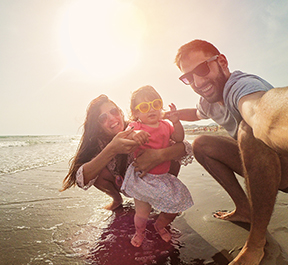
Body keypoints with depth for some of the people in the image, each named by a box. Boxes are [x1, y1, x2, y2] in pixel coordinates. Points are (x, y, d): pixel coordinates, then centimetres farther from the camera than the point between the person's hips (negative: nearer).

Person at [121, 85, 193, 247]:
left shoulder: (165, 125, 3)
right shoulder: (136, 126, -9)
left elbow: (179, 139, -4)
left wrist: (176, 122, -21)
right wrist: (134, 134, -50)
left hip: (163, 177, 4)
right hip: (142, 177, -4)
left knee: (173, 209, 9)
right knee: (142, 213, 0)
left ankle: (160, 226, 42)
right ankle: (140, 232, 36)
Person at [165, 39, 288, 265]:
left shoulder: (243, 85, -27)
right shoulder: (208, 100, 0)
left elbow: (260, 109, -54)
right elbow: (196, 113, 26)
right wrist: (169, 114, 15)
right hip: (261, 163, 8)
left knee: (251, 129, -36)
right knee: (202, 144, 3)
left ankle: (258, 240, -18)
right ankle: (245, 209, 9)